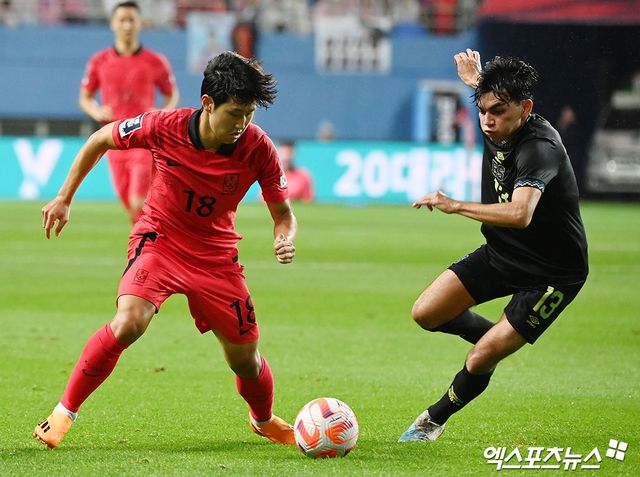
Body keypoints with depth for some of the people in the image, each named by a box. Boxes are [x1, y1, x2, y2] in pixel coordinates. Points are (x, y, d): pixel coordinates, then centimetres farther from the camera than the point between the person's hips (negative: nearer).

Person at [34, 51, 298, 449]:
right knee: (128, 323, -29)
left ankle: (264, 420, 41)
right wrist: (64, 199, 1)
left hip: (216, 255, 2)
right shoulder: (164, 128, -22)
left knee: (245, 358, 6)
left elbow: (283, 212, -5)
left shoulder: (258, 148, -18)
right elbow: (100, 140, -3)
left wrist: (286, 240, -29)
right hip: (159, 239, -2)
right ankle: (65, 411, -12)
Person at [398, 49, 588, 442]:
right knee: (427, 314, 0)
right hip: (501, 255, 8)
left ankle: (434, 420, 16)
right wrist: (478, 82, 7)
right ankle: (500, 337, 26)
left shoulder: (539, 148, -31)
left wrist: (456, 205, -46)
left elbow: (520, 214, -49)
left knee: (480, 361, -11)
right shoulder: (499, 130, -7)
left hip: (552, 274, -8)